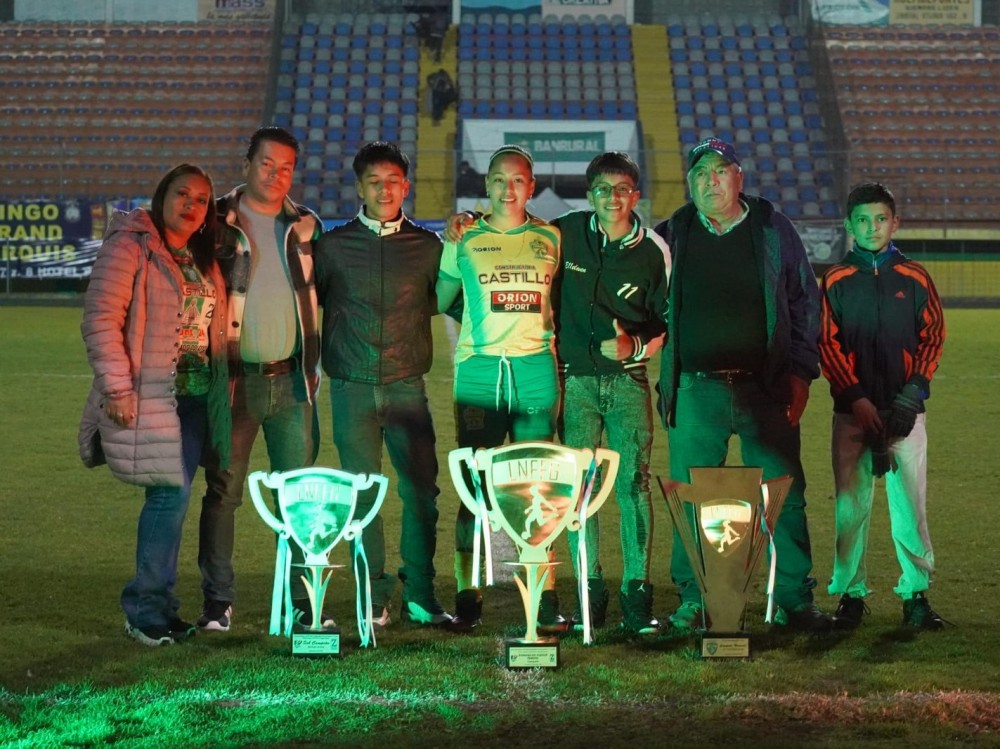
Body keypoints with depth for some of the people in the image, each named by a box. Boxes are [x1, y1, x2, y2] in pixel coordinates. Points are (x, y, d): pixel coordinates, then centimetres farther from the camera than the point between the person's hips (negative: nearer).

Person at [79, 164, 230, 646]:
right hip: (150, 397, -7)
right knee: (171, 495, -11)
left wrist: (222, 386, 12)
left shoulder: (203, 258, 16)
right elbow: (100, 319, -12)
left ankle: (157, 607, 15)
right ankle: (146, 610, 1)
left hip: (197, 395, 7)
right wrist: (118, 389, -16)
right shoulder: (129, 246, -7)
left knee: (172, 499, 7)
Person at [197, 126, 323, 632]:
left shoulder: (305, 226, 11)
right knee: (223, 490, 0)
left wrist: (312, 366, 12)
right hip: (236, 377, -3)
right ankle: (217, 602, 6)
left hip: (291, 379, 3)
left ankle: (303, 600, 10)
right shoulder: (217, 223, 1)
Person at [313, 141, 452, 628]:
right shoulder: (334, 245, 7)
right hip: (352, 386, -1)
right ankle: (374, 600, 8)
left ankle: (420, 596, 6)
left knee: (422, 490, -3)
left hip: (407, 386, 1)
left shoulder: (427, 247, 8)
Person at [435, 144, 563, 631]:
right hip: (479, 370, -1)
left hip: (535, 368, 1)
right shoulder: (465, 240, 9)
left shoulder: (549, 239, 12)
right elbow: (438, 301, 16)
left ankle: (544, 597, 3)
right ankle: (466, 598, 1)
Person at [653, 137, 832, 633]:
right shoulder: (672, 236, 9)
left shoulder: (772, 229, 7)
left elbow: (804, 300, 10)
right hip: (695, 390, 0)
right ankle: (692, 601, 11)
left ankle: (795, 600, 8)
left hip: (766, 388, 0)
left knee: (784, 495, 0)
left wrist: (800, 372, 3)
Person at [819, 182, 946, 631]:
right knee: (850, 505, 0)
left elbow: (932, 337, 5)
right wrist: (857, 398, -11)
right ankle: (850, 595, 7)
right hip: (852, 411, 0)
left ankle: (916, 594, 5)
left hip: (905, 410, 0)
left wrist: (912, 394, -9)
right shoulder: (835, 281, 6)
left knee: (910, 503, -2)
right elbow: (827, 345, 1)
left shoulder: (914, 278, 8)